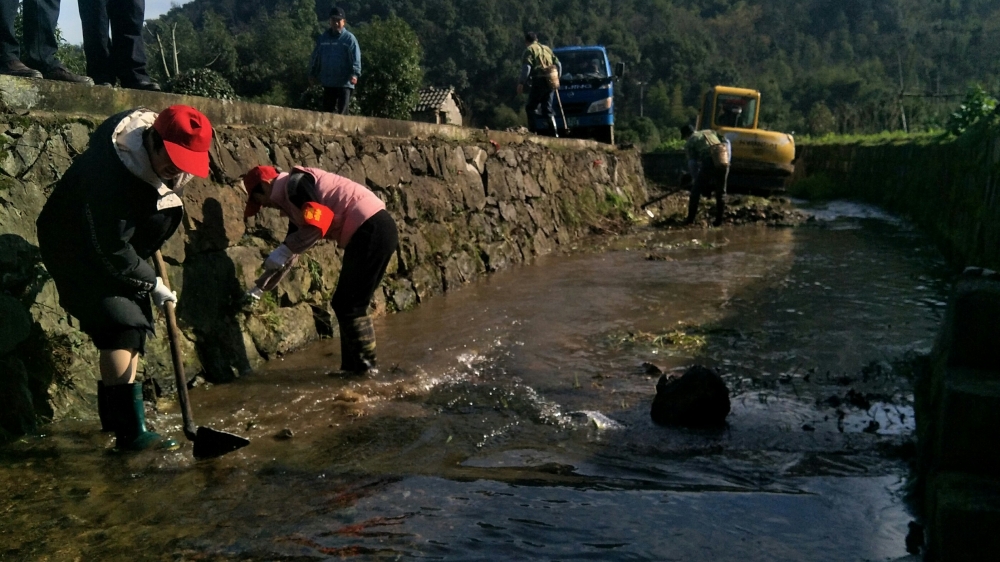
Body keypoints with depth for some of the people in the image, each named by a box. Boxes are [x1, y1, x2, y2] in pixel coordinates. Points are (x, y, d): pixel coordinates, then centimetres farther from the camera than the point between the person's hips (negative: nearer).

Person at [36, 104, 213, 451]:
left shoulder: (164, 163, -11)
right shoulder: (109, 174, -36)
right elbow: (110, 251, -30)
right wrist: (151, 283, -19)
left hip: (115, 247, 9)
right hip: (77, 251, -8)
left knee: (134, 324, 8)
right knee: (120, 325, -19)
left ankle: (114, 414, 21)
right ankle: (130, 431, -17)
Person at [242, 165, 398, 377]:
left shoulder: (295, 183, -5)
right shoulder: (291, 198, 24)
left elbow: (318, 226, -19)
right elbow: (293, 248, 28)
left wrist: (280, 253, -10)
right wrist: (260, 288, 33)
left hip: (372, 230, -10)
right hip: (375, 231, 10)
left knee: (349, 305, -5)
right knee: (344, 304, 14)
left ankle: (366, 367, 2)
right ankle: (353, 366, 19)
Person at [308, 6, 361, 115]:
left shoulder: (349, 38, -4)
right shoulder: (323, 38, 10)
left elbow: (356, 58, -12)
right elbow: (315, 58, 17)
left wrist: (355, 74, -26)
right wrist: (312, 74, 13)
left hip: (344, 82, -5)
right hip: (327, 82, 5)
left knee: (342, 111, -7)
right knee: (327, 110, 11)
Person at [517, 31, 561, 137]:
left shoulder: (530, 50, 2)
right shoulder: (547, 48, 23)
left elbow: (526, 68, -11)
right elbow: (558, 64, 22)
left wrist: (521, 83, -11)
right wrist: (557, 78, 31)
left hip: (539, 81, -6)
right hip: (550, 83, 6)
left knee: (530, 108, 2)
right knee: (548, 109, 10)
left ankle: (532, 131, -8)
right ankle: (555, 133, 1)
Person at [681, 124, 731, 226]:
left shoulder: (689, 142, 15)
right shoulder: (710, 132, 29)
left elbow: (692, 163, 9)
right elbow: (726, 142, 17)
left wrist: (696, 179, 17)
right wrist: (727, 160, 17)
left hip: (708, 164, -4)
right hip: (723, 163, 4)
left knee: (696, 191, 12)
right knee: (721, 192, 16)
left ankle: (690, 218, 15)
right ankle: (719, 220, 17)